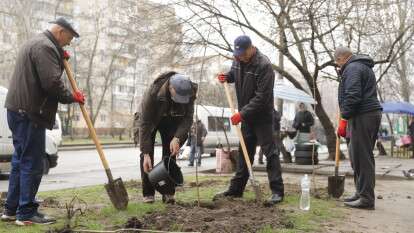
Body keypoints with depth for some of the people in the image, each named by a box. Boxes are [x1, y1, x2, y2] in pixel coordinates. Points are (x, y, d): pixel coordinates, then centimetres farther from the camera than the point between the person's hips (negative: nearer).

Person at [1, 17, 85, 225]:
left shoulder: (33, 43, 22)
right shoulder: (45, 46, -13)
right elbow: (52, 82, -21)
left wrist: (60, 58, 14)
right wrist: (72, 97, -6)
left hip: (18, 110, 11)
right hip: (30, 112, -11)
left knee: (20, 161, 15)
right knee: (32, 164, -5)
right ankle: (26, 213, 0)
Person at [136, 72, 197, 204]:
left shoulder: (190, 91, -30)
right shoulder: (152, 92, -39)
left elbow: (187, 118, -23)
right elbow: (145, 124, -35)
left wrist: (177, 138, -40)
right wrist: (146, 154, -37)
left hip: (171, 119, 3)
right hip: (151, 118, -2)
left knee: (170, 153, -6)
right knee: (147, 155, -11)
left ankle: (169, 193, -1)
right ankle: (148, 194, -4)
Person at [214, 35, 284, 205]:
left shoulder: (263, 65, -22)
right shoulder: (238, 59, 1)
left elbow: (262, 97, -25)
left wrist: (242, 113, -25)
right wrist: (227, 77, 0)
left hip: (262, 116, -7)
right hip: (246, 115, 7)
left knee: (270, 152, -5)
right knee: (244, 152, 13)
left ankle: (277, 191, 0)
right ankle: (236, 189, 21)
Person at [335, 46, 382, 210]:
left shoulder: (352, 68, -8)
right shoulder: (363, 66, 25)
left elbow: (352, 96, -20)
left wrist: (344, 119, -17)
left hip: (362, 116, -10)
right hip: (371, 113, 10)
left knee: (362, 157, -8)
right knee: (358, 156, 14)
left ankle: (366, 198, -6)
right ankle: (361, 193, 21)